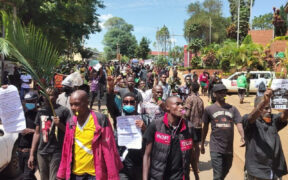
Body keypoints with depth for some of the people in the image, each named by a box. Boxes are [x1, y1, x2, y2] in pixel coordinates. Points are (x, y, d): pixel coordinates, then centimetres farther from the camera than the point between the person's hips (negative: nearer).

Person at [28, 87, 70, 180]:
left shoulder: (63, 111, -5)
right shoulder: (41, 111, 12)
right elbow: (37, 133, 15)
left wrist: (60, 124, -20)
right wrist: (31, 154, 13)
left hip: (57, 153, -5)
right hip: (41, 153, 5)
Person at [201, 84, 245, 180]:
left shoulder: (232, 109, 6)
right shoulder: (209, 109, 0)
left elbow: (239, 124, -3)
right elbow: (205, 127, 8)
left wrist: (243, 137, -22)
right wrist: (202, 145, 12)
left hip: (229, 148, 3)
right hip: (216, 148, -3)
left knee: (225, 172, 19)